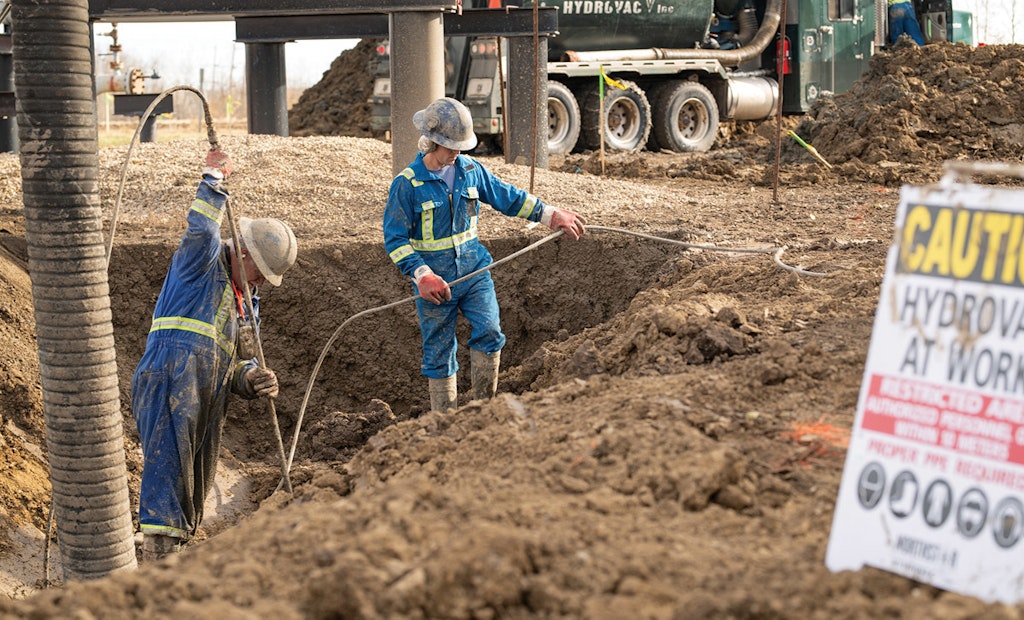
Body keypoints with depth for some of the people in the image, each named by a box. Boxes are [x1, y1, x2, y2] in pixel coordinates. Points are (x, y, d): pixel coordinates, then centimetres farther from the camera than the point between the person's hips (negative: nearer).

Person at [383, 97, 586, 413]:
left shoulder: (471, 169, 2)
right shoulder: (407, 184, -11)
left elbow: (509, 197, 14)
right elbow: (395, 239, -11)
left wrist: (550, 214, 11)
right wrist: (422, 275, -21)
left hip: (473, 268, 3)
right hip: (435, 279, -3)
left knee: (489, 331, -14)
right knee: (439, 353, 5)